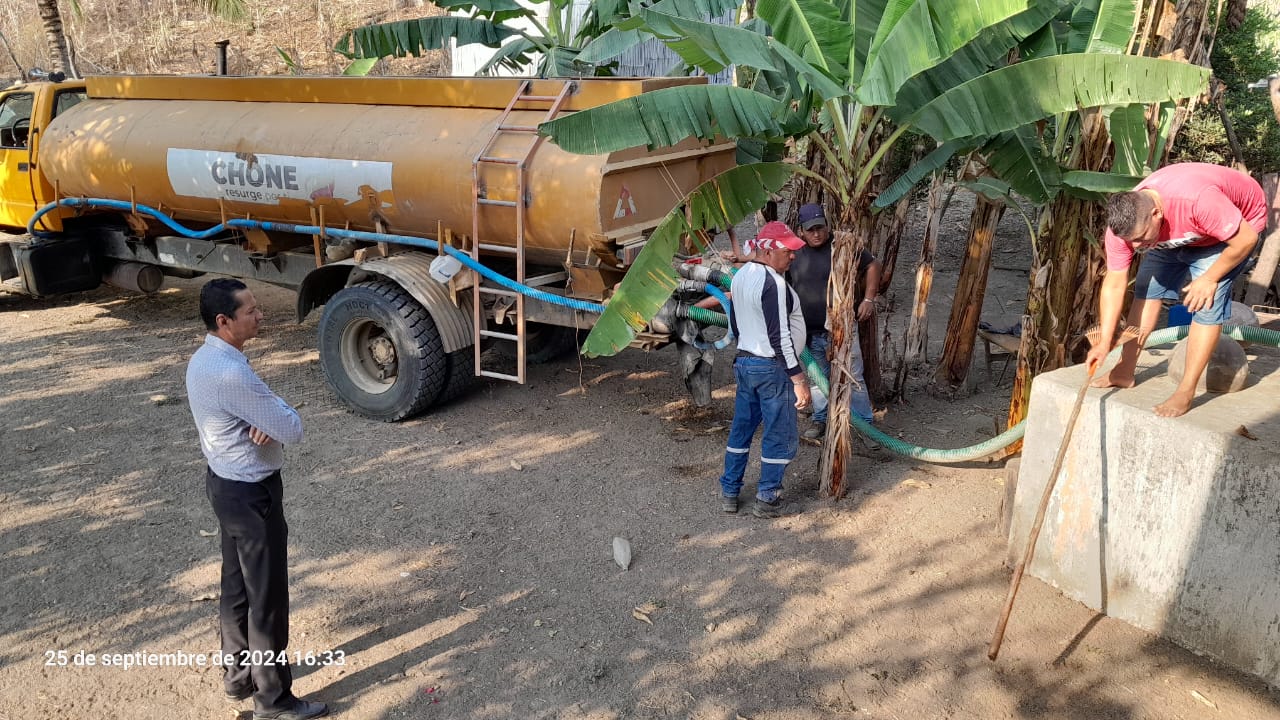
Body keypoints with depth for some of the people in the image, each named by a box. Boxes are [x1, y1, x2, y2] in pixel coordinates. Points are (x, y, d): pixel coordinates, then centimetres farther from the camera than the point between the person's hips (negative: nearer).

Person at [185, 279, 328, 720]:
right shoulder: (231, 374, -29)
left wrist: (267, 420, -13)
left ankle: (238, 677, 38)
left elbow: (254, 413, 9)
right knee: (267, 598, 4)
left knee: (237, 587, 22)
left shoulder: (205, 360, 3)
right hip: (250, 492, -10)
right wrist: (277, 419, -2)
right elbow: (292, 430, -23)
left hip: (225, 483, 10)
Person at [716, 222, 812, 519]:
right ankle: (766, 500, 13)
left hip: (744, 362, 9)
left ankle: (729, 493, 25)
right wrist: (798, 377, -19)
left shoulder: (741, 276, 7)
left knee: (741, 428, 17)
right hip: (772, 369, -9)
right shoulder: (773, 283, -21)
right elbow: (779, 336, -23)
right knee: (780, 436, 5)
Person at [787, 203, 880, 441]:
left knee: (853, 379, 1)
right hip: (810, 333, 4)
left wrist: (868, 299, -4)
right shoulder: (794, 254, 3)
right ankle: (821, 421, 31)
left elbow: (873, 265, 3)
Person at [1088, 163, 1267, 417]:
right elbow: (1114, 284, -20)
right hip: (1177, 232, 5)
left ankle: (1186, 392, -9)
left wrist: (1209, 278, -23)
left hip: (1238, 223, -5)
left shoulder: (1198, 200, -45)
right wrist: (1105, 341, -23)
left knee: (1207, 302, -16)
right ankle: (1125, 372, 9)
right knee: (1147, 287, -2)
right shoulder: (1124, 223, -27)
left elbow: (1246, 239, -31)